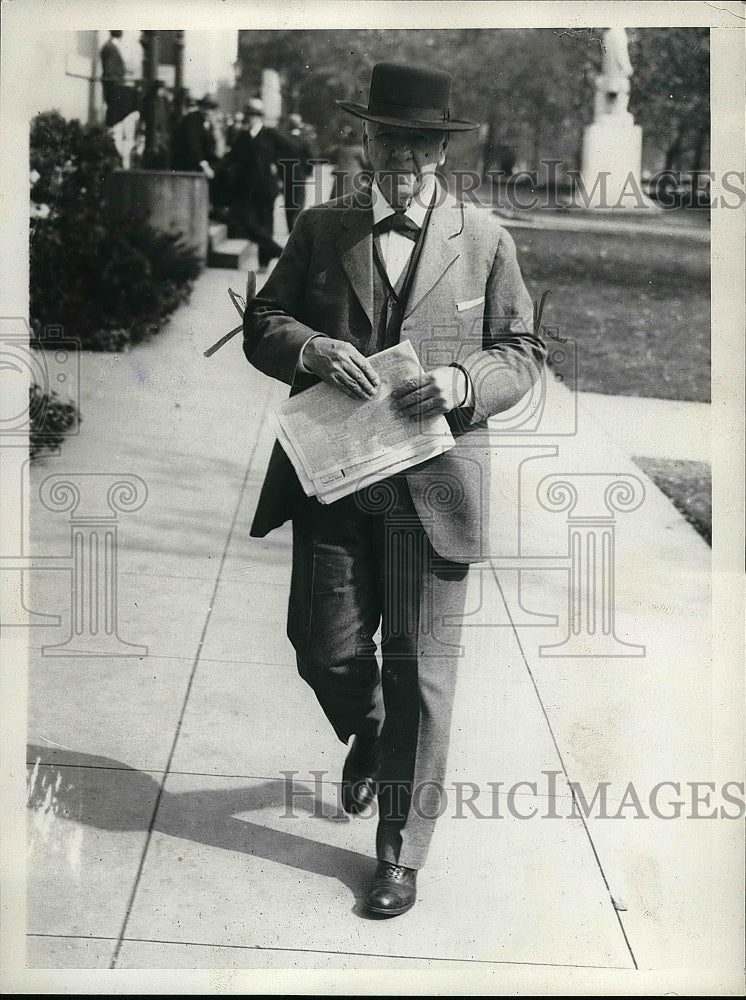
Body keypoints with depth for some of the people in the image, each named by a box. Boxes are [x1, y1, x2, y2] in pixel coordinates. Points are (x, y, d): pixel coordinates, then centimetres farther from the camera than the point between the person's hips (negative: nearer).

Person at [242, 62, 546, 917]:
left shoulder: (484, 239, 4)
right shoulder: (320, 229, 7)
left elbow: (522, 353, 6)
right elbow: (261, 325, 7)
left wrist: (463, 382, -15)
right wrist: (312, 348, -15)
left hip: (434, 484, -2)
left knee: (420, 669, 2)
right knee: (325, 649, 7)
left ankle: (402, 849, 17)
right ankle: (367, 736, 44)